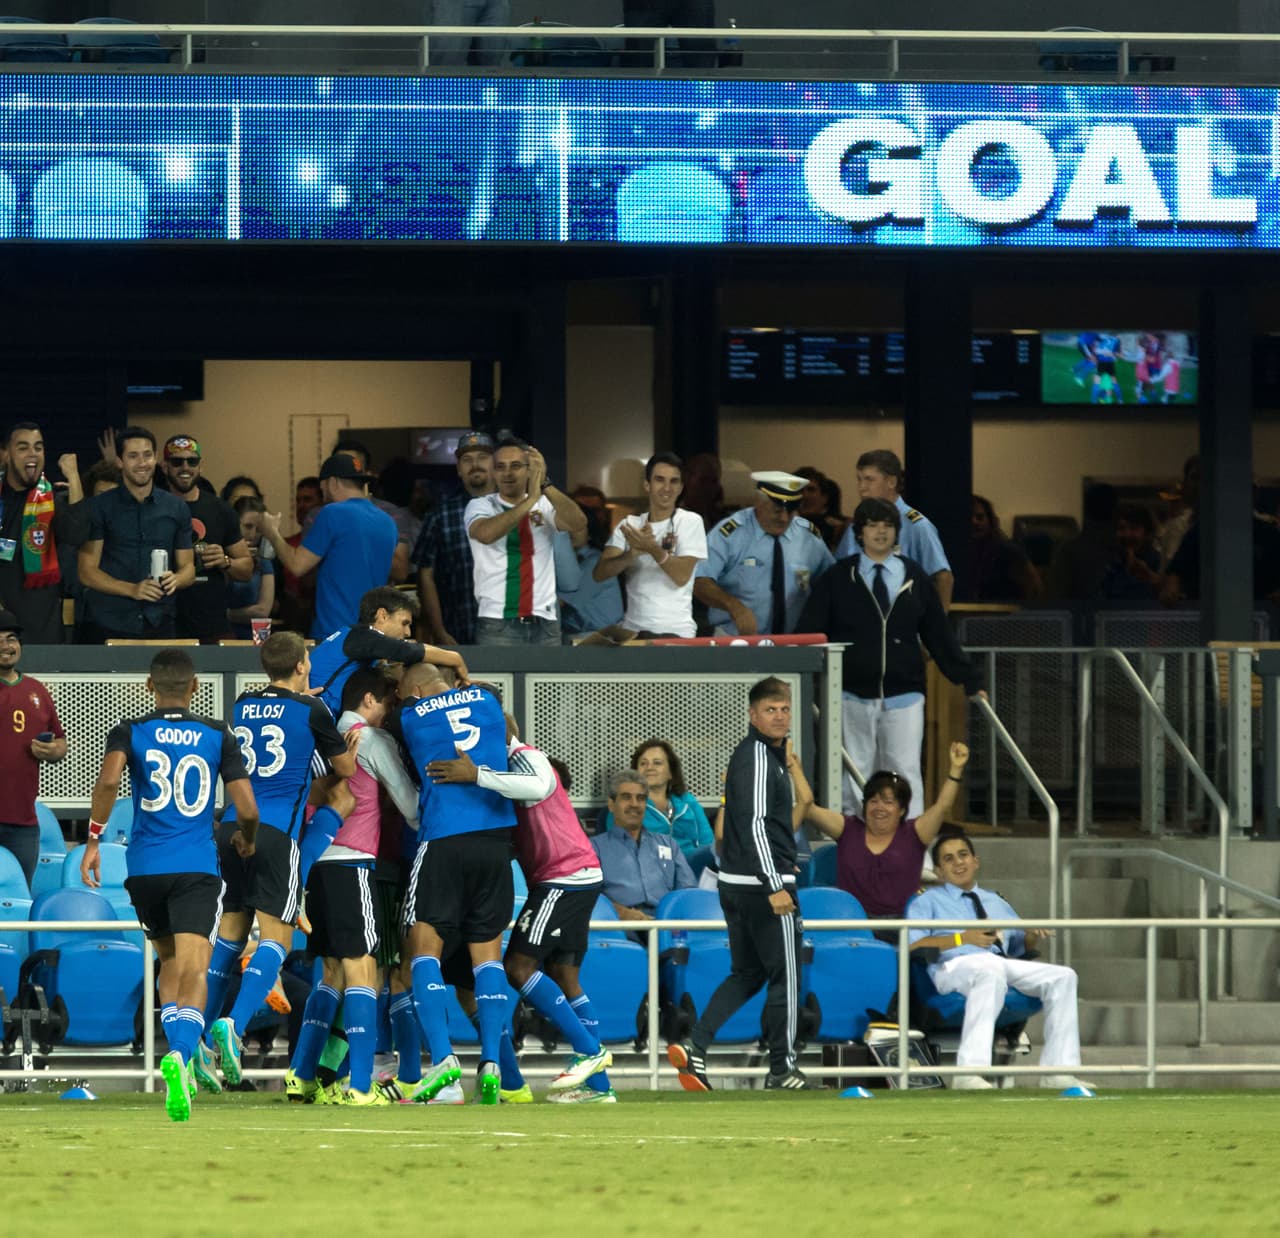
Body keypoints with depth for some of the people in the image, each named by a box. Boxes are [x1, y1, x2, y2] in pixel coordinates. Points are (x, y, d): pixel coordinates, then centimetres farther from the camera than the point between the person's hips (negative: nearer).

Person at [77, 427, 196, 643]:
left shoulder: (176, 508, 11)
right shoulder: (99, 508, 2)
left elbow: (188, 568, 14)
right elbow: (87, 572, -2)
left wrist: (176, 579, -10)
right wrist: (132, 590, -17)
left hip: (160, 625, 2)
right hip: (107, 626, -2)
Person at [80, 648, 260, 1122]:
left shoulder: (130, 732, 4)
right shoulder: (218, 736, 5)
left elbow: (108, 780, -16)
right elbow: (247, 807, 0)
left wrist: (94, 839, -6)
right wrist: (247, 838, 23)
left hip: (145, 868, 2)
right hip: (197, 868, -2)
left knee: (169, 962, 22)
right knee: (193, 968, -10)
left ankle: (182, 1065, 17)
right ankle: (181, 1053, -36)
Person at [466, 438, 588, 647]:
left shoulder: (544, 506, 8)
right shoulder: (480, 506, 3)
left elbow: (578, 524, -12)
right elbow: (486, 533, -20)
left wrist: (544, 485, -23)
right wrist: (530, 500, -25)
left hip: (544, 624, 2)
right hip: (497, 624, -2)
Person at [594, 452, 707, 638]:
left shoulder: (690, 522, 1)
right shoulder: (629, 525, 9)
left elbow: (682, 576, -10)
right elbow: (599, 573, -2)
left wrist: (653, 549, -24)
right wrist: (633, 553, -19)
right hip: (633, 629, 3)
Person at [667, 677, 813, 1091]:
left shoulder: (769, 753, 16)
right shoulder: (759, 758, -14)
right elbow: (754, 824, -23)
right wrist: (774, 886, -26)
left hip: (736, 883, 10)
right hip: (762, 883, -10)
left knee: (746, 974, 14)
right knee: (785, 976, 0)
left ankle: (693, 1045, 0)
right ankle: (782, 1069, 6)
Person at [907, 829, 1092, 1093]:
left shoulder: (996, 902, 37)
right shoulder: (928, 901, 20)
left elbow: (1020, 947, 31)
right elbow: (911, 945, 1)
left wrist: (1032, 936, 6)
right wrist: (962, 938, -8)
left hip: (1004, 964, 6)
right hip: (954, 967, -6)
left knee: (1063, 976, -15)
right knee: (992, 969, -42)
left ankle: (1058, 1071, -20)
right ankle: (968, 1073, -52)